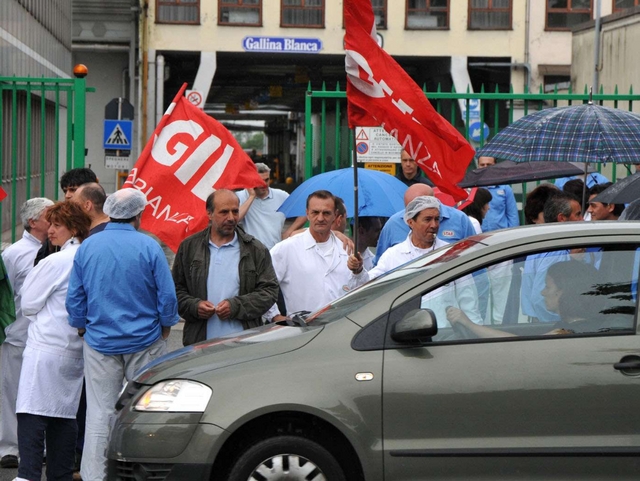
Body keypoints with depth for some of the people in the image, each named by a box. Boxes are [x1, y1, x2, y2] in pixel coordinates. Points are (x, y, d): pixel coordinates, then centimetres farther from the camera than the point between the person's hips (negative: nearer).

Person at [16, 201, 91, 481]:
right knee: (64, 416, 11)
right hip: (74, 350, 8)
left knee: (32, 416, -9)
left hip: (45, 349, -8)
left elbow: (28, 305, -6)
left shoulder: (55, 262, -14)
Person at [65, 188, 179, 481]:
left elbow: (74, 297, 4)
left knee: (99, 414, 5)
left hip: (100, 344, 2)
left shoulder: (88, 247, 0)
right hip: (144, 342, -2)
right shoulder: (148, 247, -8)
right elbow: (167, 295, -7)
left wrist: (83, 329, 17)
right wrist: (165, 326, 9)